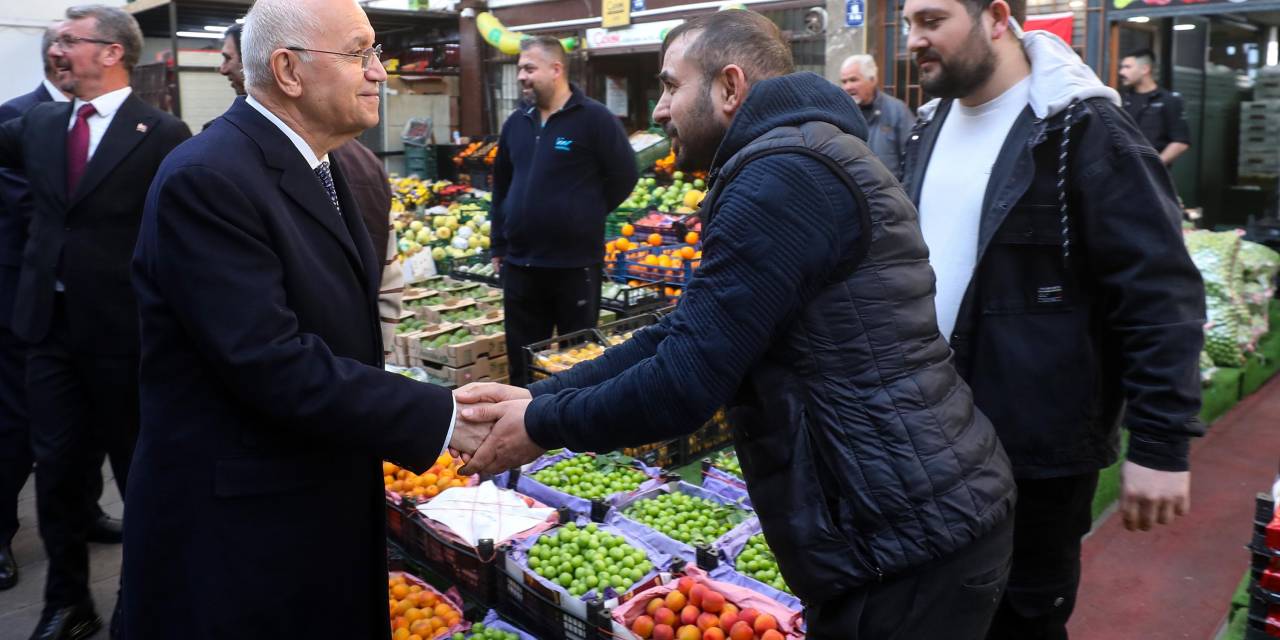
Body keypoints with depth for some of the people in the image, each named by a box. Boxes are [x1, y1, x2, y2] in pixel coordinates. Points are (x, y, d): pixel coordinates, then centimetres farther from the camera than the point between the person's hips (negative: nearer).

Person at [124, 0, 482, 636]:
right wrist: (441, 418, -24)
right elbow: (271, 364, -27)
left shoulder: (318, 165, 9)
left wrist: (443, 404, 4)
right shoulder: (207, 178, -21)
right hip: (241, 530, -8)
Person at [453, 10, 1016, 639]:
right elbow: (683, 334, 10)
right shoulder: (799, 164, 14)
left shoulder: (785, 175, -20)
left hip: (908, 538, -9)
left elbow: (686, 379, -24)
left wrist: (543, 426, -8)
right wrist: (541, 394, 1)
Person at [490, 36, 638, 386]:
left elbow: (625, 176, -7)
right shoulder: (517, 121, 9)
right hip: (520, 262, 6)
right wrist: (498, 244, 15)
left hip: (576, 262, -5)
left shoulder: (594, 118, -9)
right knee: (522, 357, 13)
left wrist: (586, 215, -2)